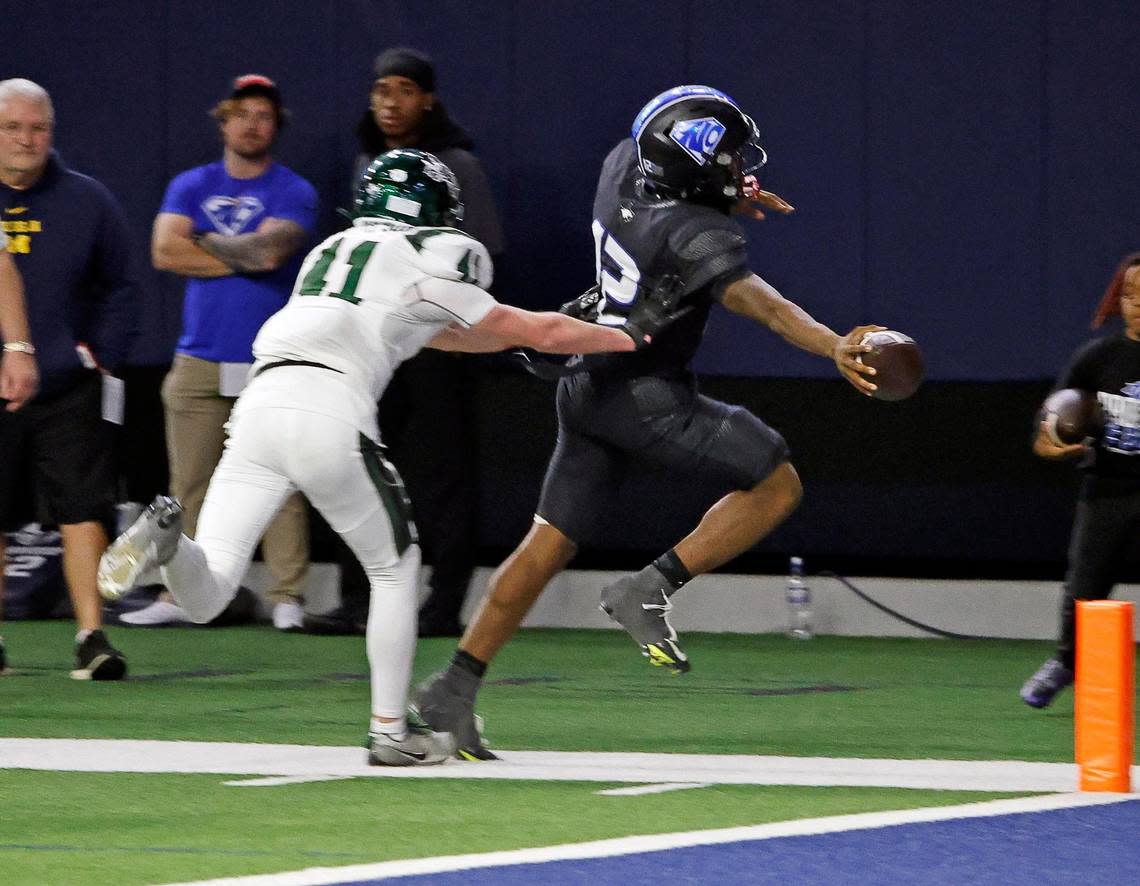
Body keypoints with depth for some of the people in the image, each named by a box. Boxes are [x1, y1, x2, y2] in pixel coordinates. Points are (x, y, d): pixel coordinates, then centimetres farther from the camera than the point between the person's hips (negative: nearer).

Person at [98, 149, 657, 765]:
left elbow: (433, 333, 43)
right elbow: (532, 332, 17)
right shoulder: (423, 264, 11)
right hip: (329, 414, -5)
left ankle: (165, 538, -32)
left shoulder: (333, 250, 32)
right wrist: (629, 339, 30)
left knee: (206, 596, 0)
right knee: (394, 568, 19)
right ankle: (389, 731, 20)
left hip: (260, 404, 5)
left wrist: (539, 332, 48)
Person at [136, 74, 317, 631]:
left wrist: (207, 243, -1)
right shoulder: (191, 187, 13)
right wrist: (244, 256, -5)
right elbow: (165, 251, -3)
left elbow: (271, 249, -14)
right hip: (200, 362, 3)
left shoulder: (293, 193, 4)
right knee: (189, 485, 2)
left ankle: (287, 598, -6)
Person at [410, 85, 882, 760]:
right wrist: (835, 347, -50)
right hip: (648, 397, -8)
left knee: (551, 542, 12)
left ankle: (457, 685, 9)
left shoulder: (623, 171, 1)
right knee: (777, 486, -1)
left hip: (587, 389, 8)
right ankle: (653, 589, -8)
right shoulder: (699, 236, -21)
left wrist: (729, 198, 22)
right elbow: (755, 300, -37)